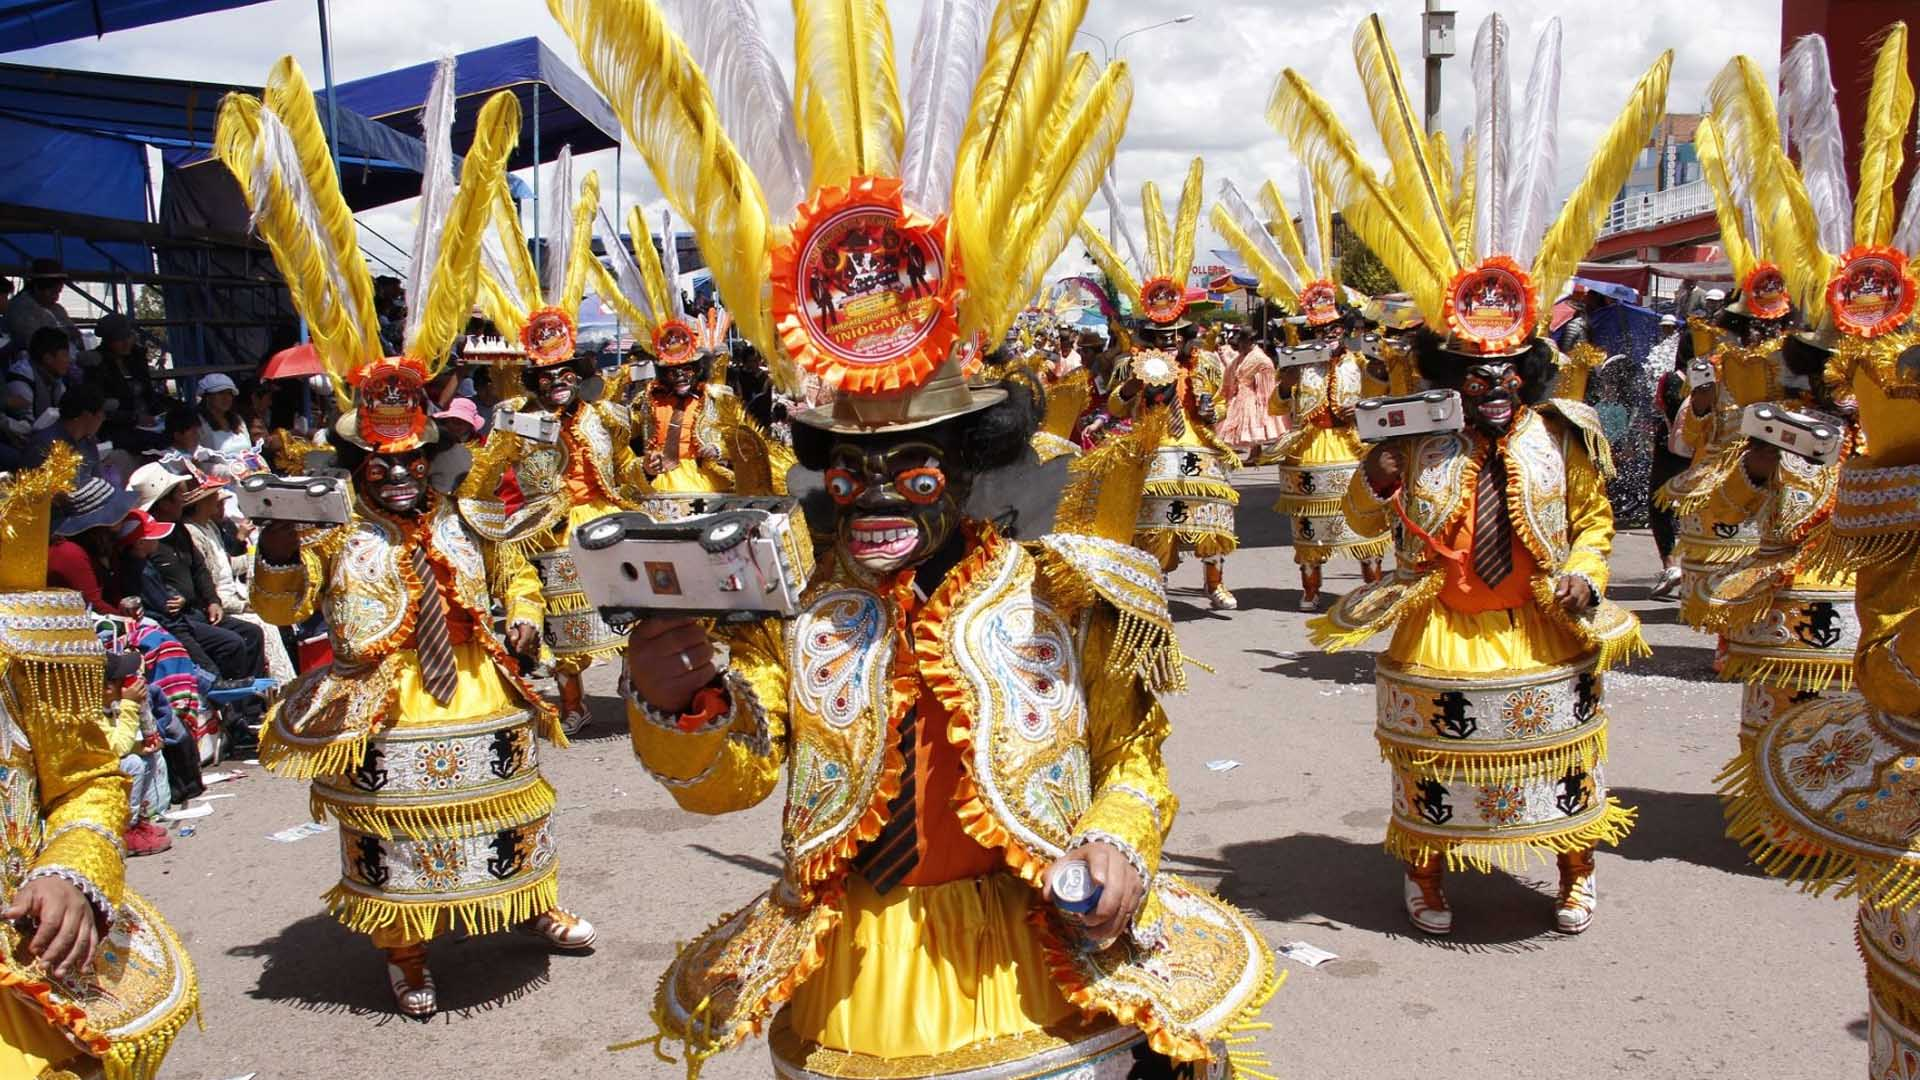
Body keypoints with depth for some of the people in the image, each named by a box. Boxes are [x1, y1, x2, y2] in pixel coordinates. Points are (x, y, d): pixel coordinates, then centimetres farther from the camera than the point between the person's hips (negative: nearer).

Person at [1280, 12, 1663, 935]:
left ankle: (1574, 875, 36)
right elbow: (1366, 520, 3)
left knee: (1559, 768, 14)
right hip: (1440, 641, -1)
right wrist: (1376, 485, -18)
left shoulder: (1564, 441, -5)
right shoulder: (1419, 446, -8)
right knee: (1435, 766, 12)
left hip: (1544, 639, 1)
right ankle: (1426, 877, 31)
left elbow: (1594, 520, 7)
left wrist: (1584, 576, -9)